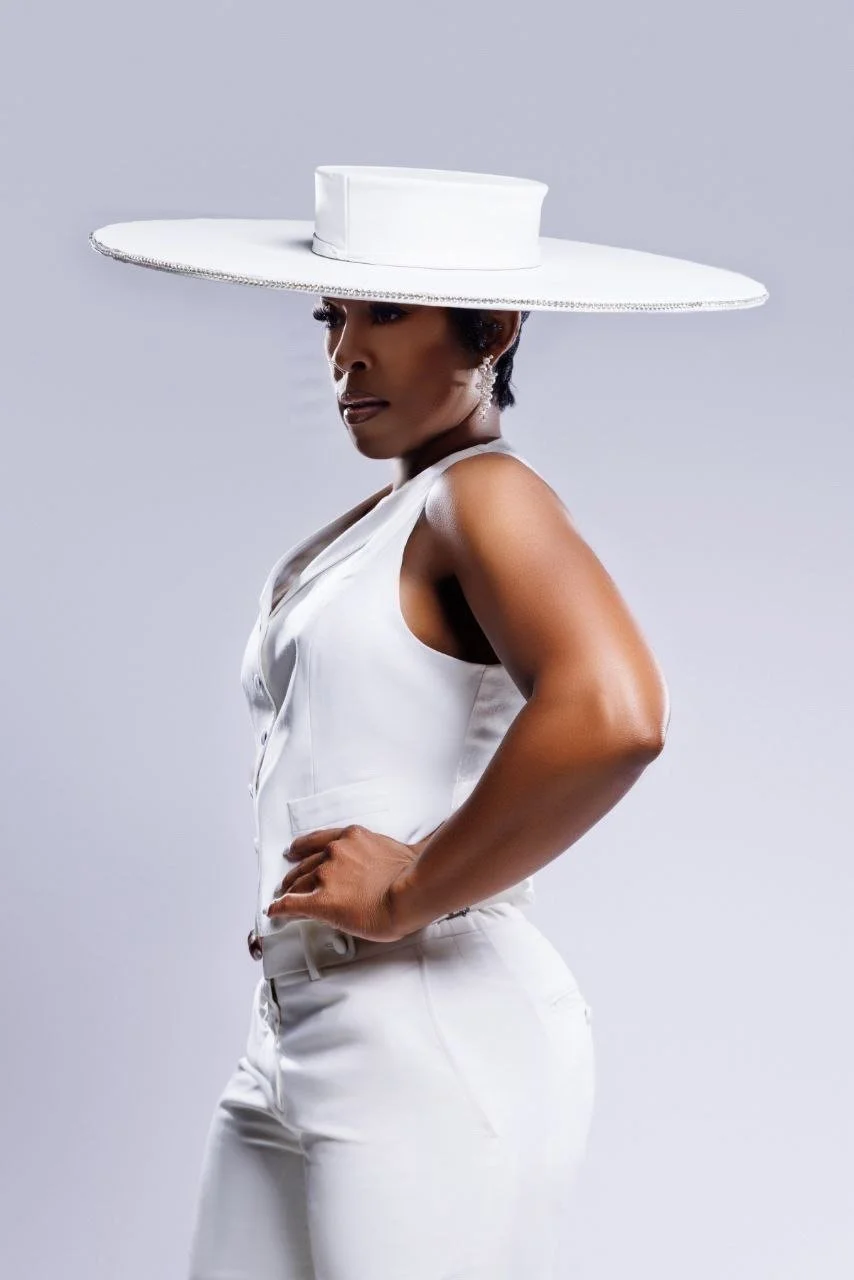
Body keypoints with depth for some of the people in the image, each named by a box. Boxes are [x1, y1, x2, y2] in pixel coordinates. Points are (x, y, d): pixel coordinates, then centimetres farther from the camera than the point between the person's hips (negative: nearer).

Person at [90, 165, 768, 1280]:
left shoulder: (488, 494, -10)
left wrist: (411, 894, -19)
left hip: (434, 1044, -8)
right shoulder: (369, 528, 16)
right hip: (292, 1041, 8)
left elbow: (612, 716, -28)